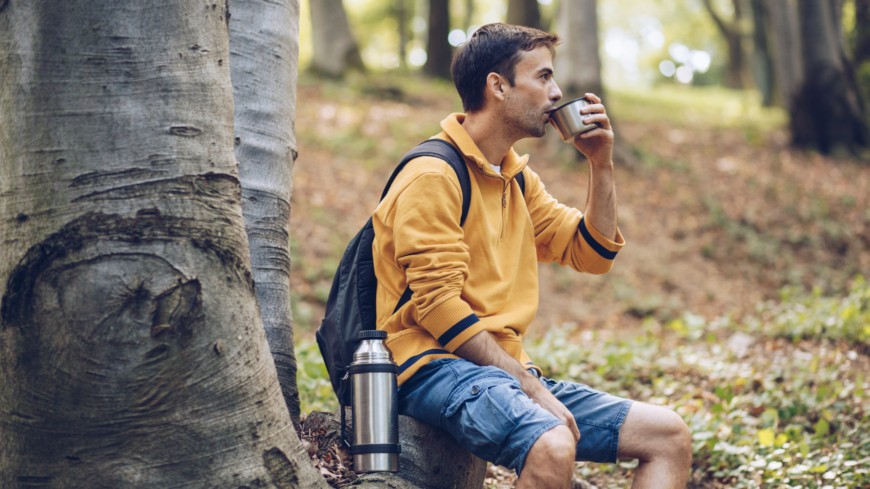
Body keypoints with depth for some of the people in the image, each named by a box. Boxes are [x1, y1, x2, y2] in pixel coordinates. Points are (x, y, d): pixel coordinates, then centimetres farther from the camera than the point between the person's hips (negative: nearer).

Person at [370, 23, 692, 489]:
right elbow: (438, 306, -17)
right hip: (438, 366, -9)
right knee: (552, 447, -37)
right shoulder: (433, 175, -10)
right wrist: (530, 386, -19)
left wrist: (601, 163, 10)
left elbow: (593, 253, 22)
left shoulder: (516, 178, 18)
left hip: (507, 368, 9)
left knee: (670, 436, -2)